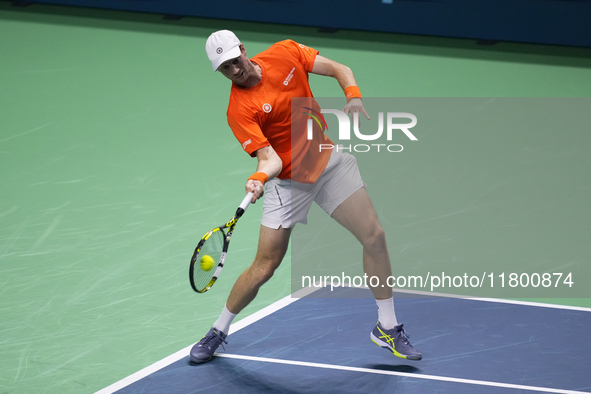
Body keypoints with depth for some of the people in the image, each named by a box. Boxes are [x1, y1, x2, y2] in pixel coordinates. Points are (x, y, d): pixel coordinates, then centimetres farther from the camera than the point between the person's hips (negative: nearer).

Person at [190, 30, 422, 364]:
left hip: (329, 161, 4)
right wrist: (259, 178, -46)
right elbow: (270, 159, -24)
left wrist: (354, 97, -18)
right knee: (265, 267, -6)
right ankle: (219, 331, 17)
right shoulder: (239, 111, -18)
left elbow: (340, 69, 1)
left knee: (374, 236, -2)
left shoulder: (285, 52, -7)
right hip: (289, 181, -4)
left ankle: (387, 328, 13)